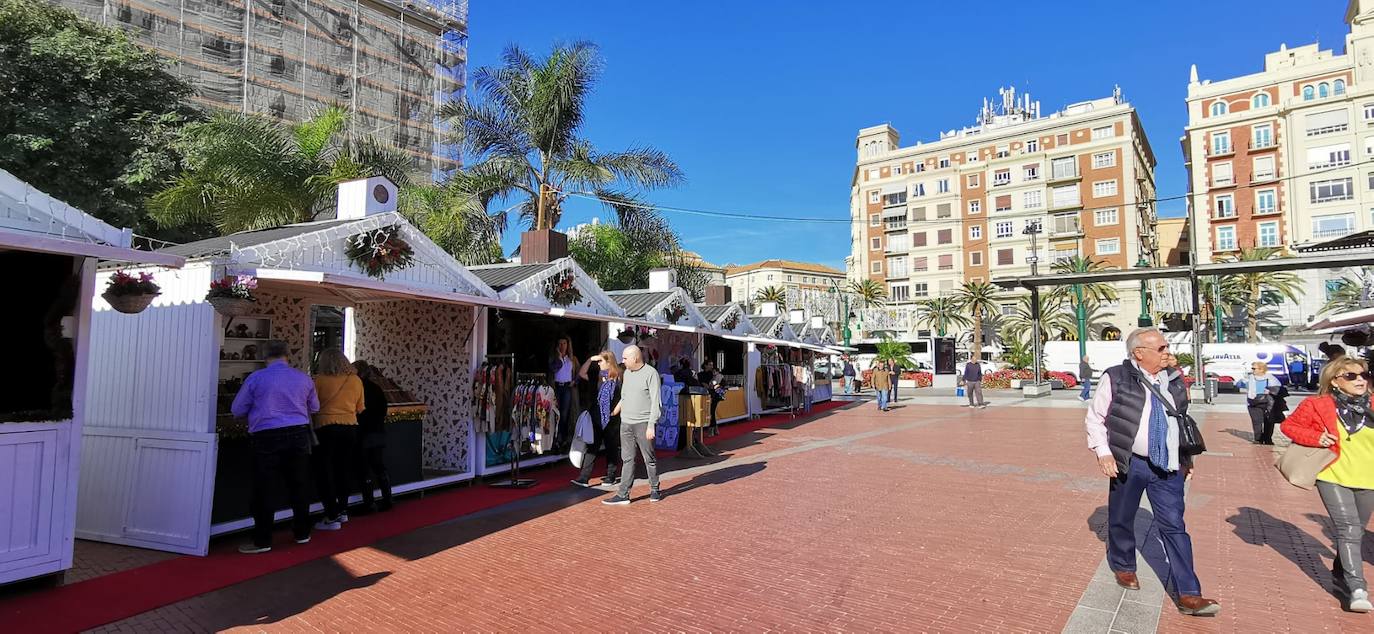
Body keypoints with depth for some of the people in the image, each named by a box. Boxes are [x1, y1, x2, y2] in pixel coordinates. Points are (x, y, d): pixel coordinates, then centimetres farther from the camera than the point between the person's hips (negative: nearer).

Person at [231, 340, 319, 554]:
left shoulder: (256, 378, -3)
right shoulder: (304, 378, 4)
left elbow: (237, 411, 5)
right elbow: (314, 408, 18)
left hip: (267, 438, -3)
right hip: (298, 435, 3)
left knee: (263, 489, 6)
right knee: (298, 486, 13)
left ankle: (262, 541, 10)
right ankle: (302, 533, 24)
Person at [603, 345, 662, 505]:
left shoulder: (651, 373, -9)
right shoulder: (626, 373, 12)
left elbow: (656, 402, -12)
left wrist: (651, 425, -16)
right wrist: (613, 413, 20)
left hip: (643, 424, -6)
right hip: (626, 423, 6)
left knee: (649, 459, 6)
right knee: (627, 459, 6)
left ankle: (654, 490, 21)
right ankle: (623, 495, 7)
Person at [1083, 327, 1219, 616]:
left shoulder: (1172, 383, 8)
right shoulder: (1115, 379, -8)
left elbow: (1182, 422, 19)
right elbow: (1094, 418, -4)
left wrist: (1187, 459, 16)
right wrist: (1103, 452, -12)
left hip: (1168, 466, 4)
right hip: (1129, 464, -3)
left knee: (1174, 526, 2)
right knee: (1121, 519, 11)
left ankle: (1188, 594, 6)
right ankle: (1124, 567, 34)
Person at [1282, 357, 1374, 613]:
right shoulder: (1318, 405, -7)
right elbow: (1289, 425, 2)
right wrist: (1316, 437, -14)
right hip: (1333, 477, -4)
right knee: (1348, 530, -13)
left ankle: (1341, 573, 35)